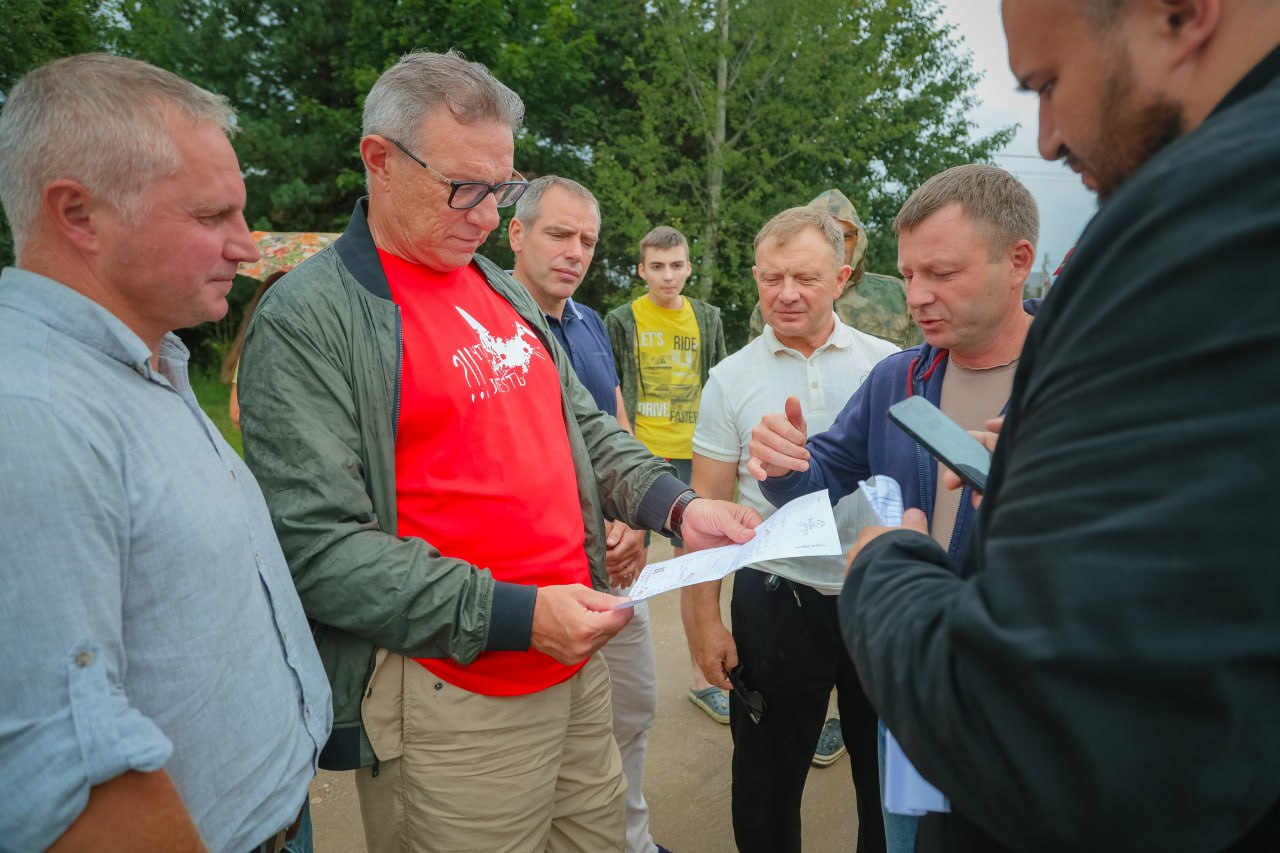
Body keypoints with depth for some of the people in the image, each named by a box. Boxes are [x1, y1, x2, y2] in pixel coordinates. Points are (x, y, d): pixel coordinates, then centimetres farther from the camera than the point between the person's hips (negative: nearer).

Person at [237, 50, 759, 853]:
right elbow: (318, 547, -19)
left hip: (576, 658, 7)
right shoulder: (307, 319, -13)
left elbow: (584, 427, 16)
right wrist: (514, 614, -22)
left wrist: (676, 504, -1)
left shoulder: (503, 288, 11)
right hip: (453, 697, -7)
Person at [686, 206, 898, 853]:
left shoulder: (888, 365, -1)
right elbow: (706, 510, 1)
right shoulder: (731, 379, -1)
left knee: (889, 775, 19)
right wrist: (704, 618, -3)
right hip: (775, 600, 0)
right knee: (766, 783, 15)